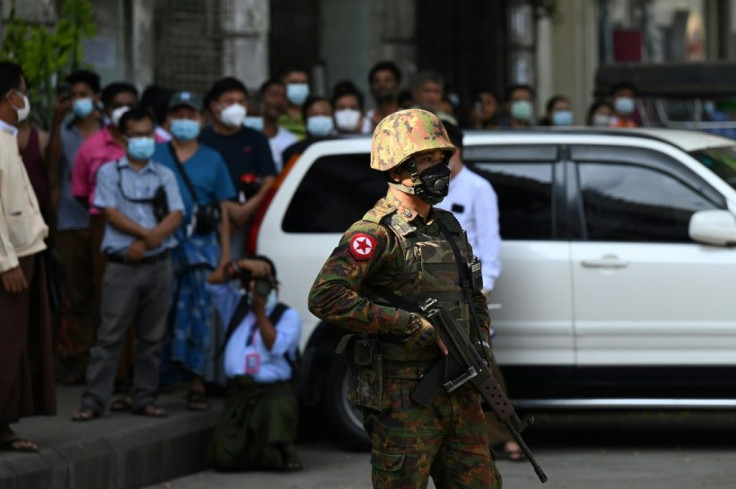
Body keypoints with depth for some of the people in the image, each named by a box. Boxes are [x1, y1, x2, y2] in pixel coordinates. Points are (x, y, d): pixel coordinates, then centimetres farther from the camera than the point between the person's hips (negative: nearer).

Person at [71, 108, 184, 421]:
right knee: (110, 335, -5)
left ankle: (144, 398, 13)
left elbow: (175, 217, 2)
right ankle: (93, 401, -5)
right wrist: (149, 233, -11)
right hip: (122, 265, -3)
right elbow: (112, 213, -5)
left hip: (158, 264, 3)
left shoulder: (164, 175, 13)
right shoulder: (109, 172, 5)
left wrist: (145, 242, -12)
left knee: (152, 336, 6)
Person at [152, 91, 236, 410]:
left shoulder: (212, 160, 14)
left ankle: (196, 383, -2)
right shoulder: (154, 156, 10)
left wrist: (225, 252, 5)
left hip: (201, 243, 0)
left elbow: (223, 209, 12)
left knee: (200, 312, -5)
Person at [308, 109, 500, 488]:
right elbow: (325, 297, -24)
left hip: (459, 396, 8)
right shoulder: (376, 233, -11)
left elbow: (475, 299, 28)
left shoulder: (448, 228, 15)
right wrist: (409, 324, -22)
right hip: (402, 399, -8)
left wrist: (481, 350, 8)